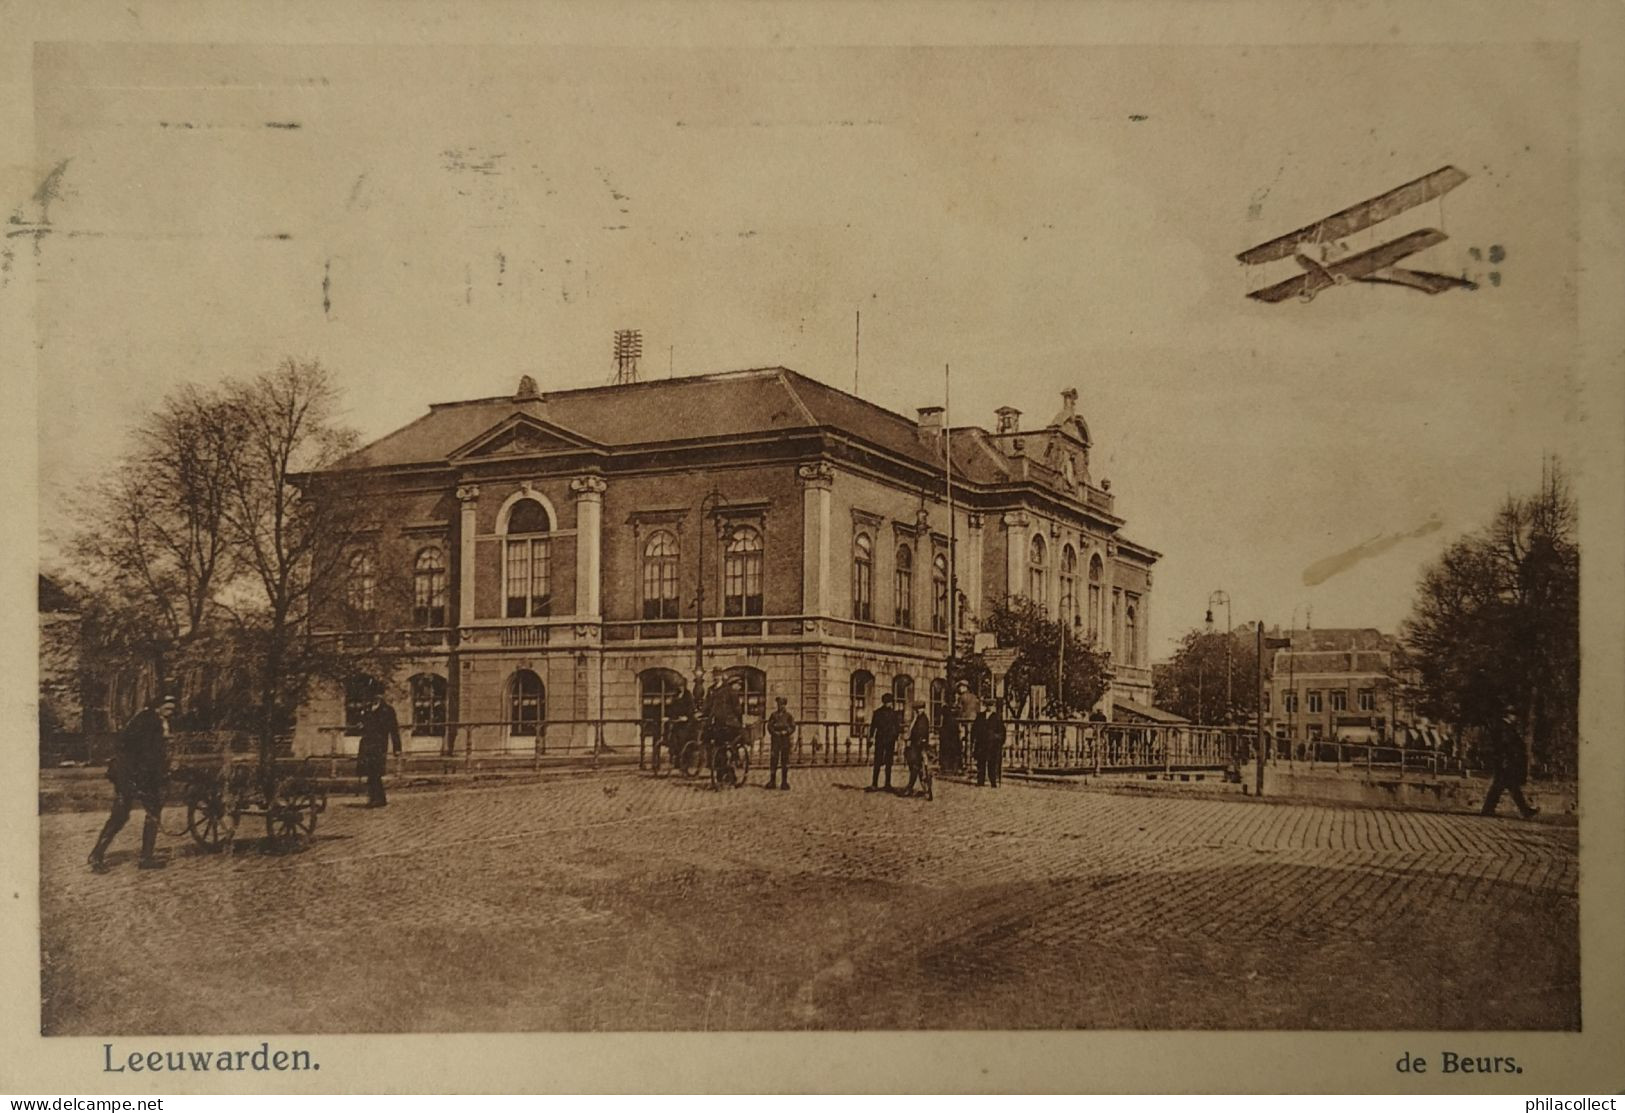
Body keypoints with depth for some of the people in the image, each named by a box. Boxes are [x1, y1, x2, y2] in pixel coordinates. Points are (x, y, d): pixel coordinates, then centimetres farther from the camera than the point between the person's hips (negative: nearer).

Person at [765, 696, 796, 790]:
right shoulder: (774, 715, 8)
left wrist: (786, 732, -11)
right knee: (773, 759, -4)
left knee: (785, 760, 0)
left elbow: (793, 727, 4)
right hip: (775, 739, 0)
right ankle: (772, 781, 2)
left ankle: (784, 782, 5)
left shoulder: (789, 715, 7)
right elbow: (769, 726, 6)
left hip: (785, 739, 0)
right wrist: (775, 732, -9)